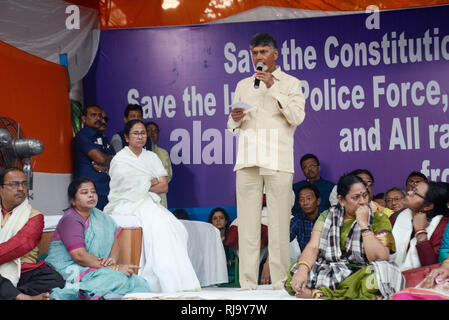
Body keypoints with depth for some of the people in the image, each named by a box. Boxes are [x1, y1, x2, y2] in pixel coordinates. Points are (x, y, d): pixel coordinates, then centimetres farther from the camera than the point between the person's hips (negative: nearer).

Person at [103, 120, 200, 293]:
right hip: (127, 206, -4)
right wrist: (152, 182, 3)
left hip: (149, 204, 4)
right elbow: (130, 186, -6)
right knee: (157, 226, -33)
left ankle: (179, 284, -29)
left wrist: (142, 186, -3)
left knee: (175, 228, -26)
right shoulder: (119, 159, 5)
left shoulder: (151, 157, 18)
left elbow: (164, 187, 7)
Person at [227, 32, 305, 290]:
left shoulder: (291, 83, 10)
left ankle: (280, 283, -1)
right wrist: (235, 119, -1)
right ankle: (247, 285, 2)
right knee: (247, 224, -1)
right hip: (248, 160, 3)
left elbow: (297, 117, -4)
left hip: (278, 160, -3)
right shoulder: (243, 85, 21)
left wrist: (274, 88, -9)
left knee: (279, 223, -6)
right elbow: (233, 126, 23)